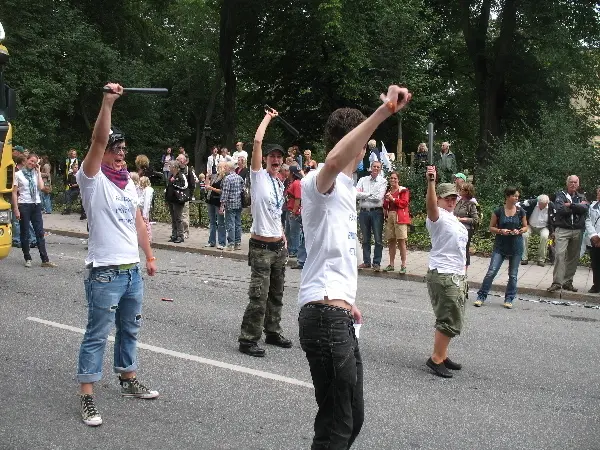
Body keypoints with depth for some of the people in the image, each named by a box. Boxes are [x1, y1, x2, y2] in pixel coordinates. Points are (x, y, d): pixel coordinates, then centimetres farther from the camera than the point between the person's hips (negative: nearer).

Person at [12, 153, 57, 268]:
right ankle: (27, 259, 15)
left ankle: (45, 260, 1)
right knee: (25, 233, 4)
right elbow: (14, 192, -3)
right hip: (24, 205, -3)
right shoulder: (18, 174, -1)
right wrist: (16, 209, -9)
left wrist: (38, 172, -1)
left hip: (36, 205, 3)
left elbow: (41, 187, -6)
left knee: (40, 233, 1)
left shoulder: (35, 174, 10)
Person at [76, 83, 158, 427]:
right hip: (105, 272, -7)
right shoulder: (93, 180, -9)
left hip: (133, 270, 7)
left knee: (129, 329, 17)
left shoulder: (128, 182, 13)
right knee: (97, 334, -2)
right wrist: (108, 103, -31)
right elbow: (98, 141, -24)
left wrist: (150, 256, 15)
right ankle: (87, 397, 5)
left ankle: (129, 380, 32)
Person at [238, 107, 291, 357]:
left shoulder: (280, 184, 16)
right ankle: (247, 339, -3)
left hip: (279, 247, 8)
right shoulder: (258, 176, -5)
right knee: (258, 296, -10)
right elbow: (257, 141, -15)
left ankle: (272, 332, 27)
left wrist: (284, 239, 18)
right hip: (261, 247, -8)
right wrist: (268, 118, -3)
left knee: (276, 294, 15)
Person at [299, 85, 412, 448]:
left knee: (353, 419, 18)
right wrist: (384, 111, -41)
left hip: (340, 316, 10)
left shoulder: (345, 188, 20)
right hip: (326, 317, -10)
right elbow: (334, 160, -39)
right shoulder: (319, 181, -12)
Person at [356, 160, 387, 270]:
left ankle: (377, 262, 5)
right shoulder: (363, 180, 10)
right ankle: (366, 262, 16)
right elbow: (356, 194, -3)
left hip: (376, 212, -3)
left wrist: (363, 196, -5)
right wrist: (370, 194, -12)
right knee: (365, 239, 9)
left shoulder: (383, 181, 2)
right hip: (364, 211, 3)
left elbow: (378, 197, -11)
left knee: (378, 239, -2)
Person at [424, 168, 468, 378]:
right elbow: (431, 205, -36)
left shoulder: (453, 218, 17)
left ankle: (442, 355, 23)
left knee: (454, 320, 14)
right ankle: (436, 359, 0)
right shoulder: (438, 217, -11)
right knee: (450, 320, -10)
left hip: (457, 275, 10)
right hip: (443, 276, -10)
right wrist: (431, 182, -52)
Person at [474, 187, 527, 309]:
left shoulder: (520, 212, 1)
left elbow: (525, 227, 11)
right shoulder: (498, 211, -3)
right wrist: (500, 231, -15)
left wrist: (519, 231, -10)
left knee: (513, 275, 6)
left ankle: (509, 299, 19)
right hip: (500, 245, -1)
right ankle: (481, 296, 2)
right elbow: (491, 227, 3)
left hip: (516, 246, 2)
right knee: (491, 271, -7)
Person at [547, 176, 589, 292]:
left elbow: (585, 209, -7)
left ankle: (568, 282, 14)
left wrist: (570, 205, -12)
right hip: (562, 229, -4)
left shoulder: (581, 197, 15)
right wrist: (577, 207, -6)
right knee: (560, 254, -15)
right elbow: (560, 209, -13)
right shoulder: (561, 195, 5)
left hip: (577, 231, 4)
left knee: (573, 257, 6)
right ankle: (557, 282, -15)